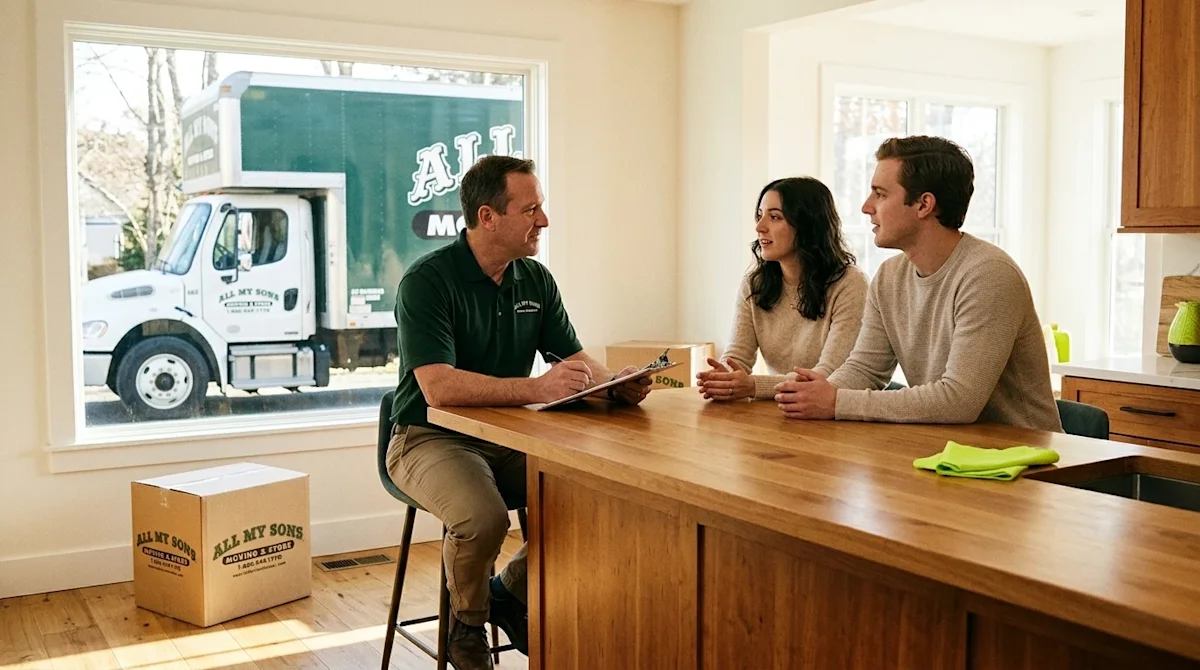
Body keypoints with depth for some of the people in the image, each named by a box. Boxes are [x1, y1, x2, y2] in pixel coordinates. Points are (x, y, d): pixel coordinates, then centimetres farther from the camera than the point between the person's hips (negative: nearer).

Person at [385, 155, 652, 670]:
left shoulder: (536, 280, 4)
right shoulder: (428, 281, -18)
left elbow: (576, 361, 5)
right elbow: (438, 387, -30)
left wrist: (614, 383, -18)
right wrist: (538, 388, -39)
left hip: (507, 435, 6)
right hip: (430, 438, -6)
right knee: (484, 517, -34)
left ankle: (512, 590, 11)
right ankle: (467, 625, 0)